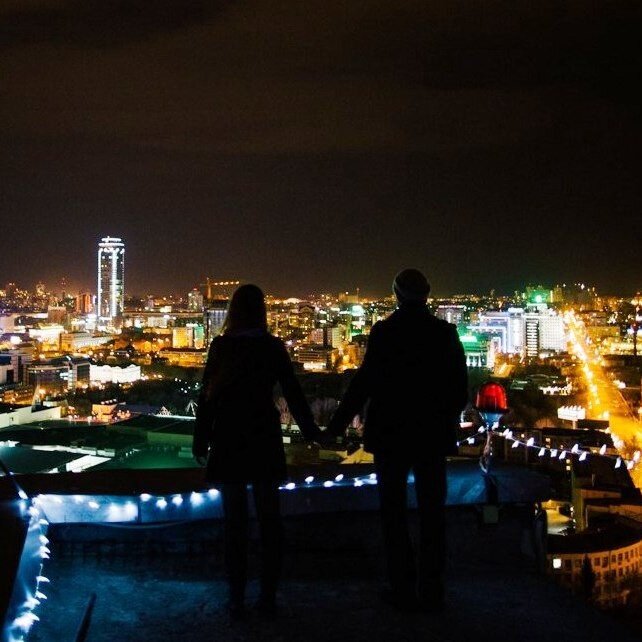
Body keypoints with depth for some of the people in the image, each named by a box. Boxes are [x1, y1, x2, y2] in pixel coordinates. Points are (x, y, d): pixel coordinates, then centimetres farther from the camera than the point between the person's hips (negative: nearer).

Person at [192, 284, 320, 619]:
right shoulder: (273, 347, -3)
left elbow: (207, 396, -5)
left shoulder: (220, 346, -5)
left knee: (234, 519, 6)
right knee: (269, 518, 10)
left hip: (228, 441, -1)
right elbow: (293, 393, 0)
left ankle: (237, 598, 8)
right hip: (265, 440, 1)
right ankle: (268, 596, 12)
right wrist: (310, 431, 12)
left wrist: (201, 440, 3)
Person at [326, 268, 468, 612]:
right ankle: (431, 591, 14)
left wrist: (335, 426, -6)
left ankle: (403, 589, 11)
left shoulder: (384, 332, -10)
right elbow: (460, 386, 0)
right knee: (432, 513, 10)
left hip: (390, 434, -2)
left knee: (394, 513, 8)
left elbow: (363, 384, -13)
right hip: (433, 435, 2)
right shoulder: (445, 332, -3)